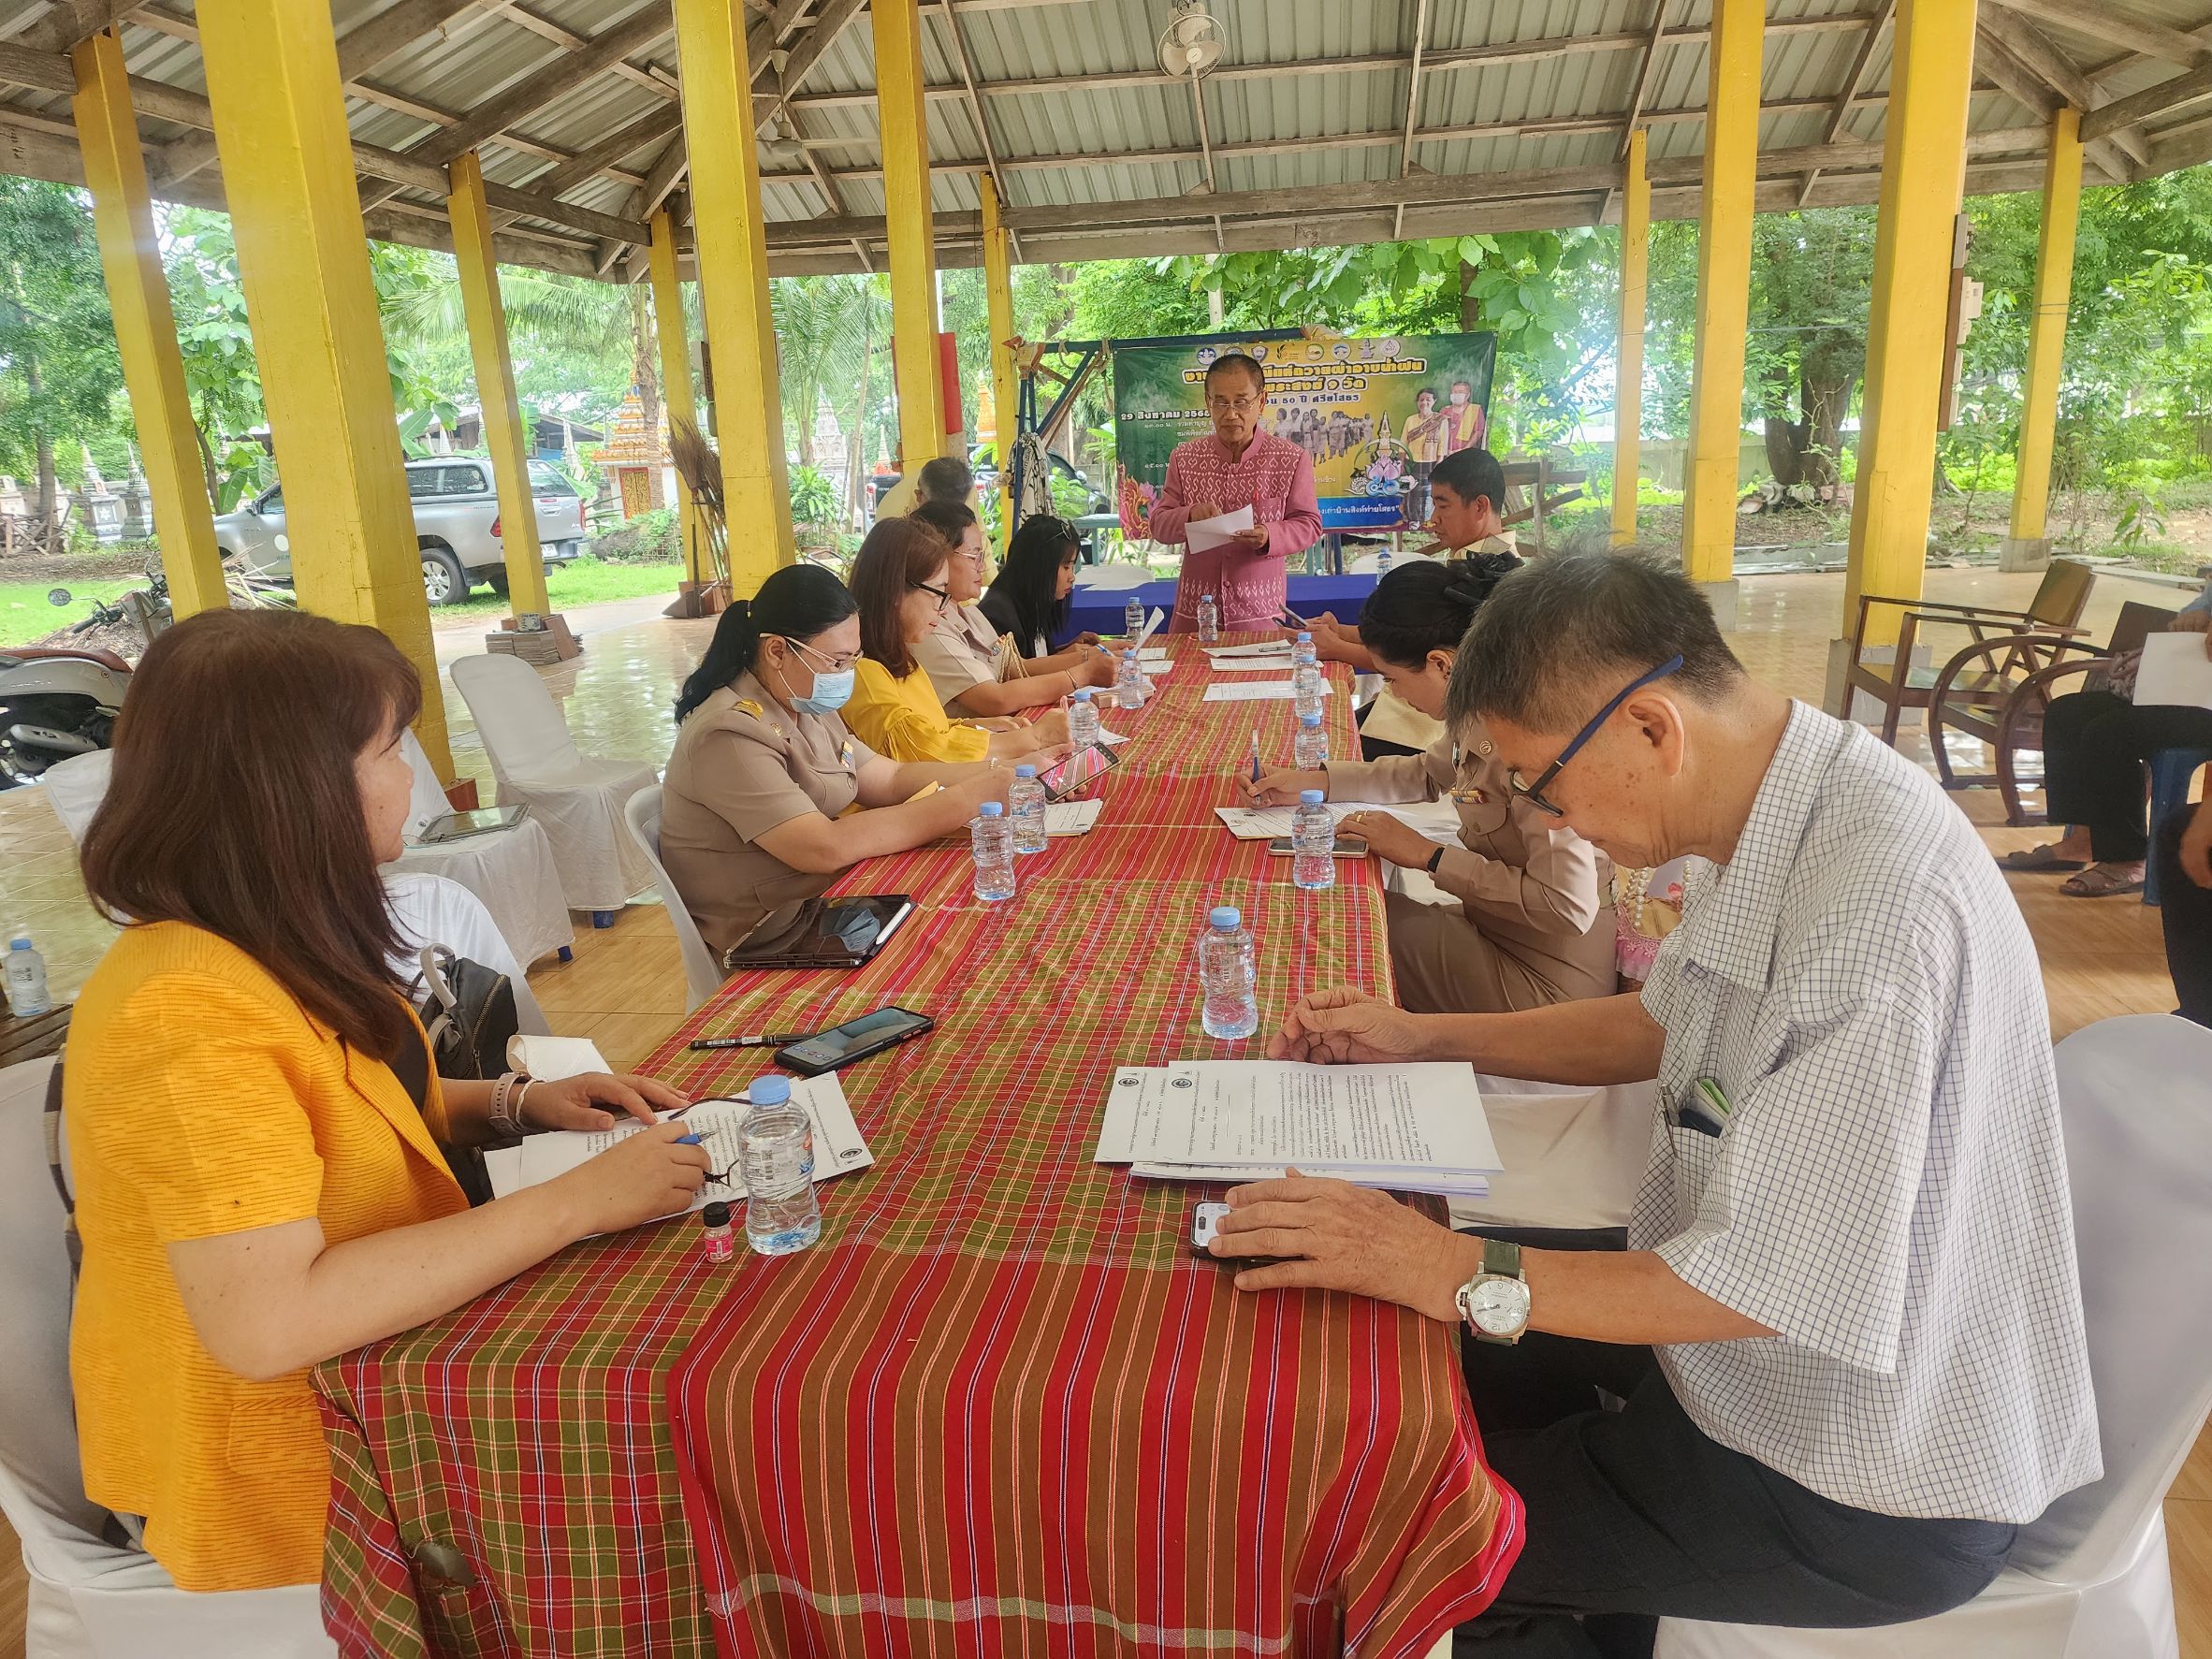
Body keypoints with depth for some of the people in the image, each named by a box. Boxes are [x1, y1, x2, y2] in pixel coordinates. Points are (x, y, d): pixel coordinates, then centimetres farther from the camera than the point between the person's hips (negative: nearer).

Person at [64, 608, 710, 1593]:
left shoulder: (275, 949, 1)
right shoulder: (187, 1012, -29)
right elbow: (269, 1322, -35)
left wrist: (519, 1104, -1)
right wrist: (577, 1200, -31)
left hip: (360, 1358, 8)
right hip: (280, 1471, -8)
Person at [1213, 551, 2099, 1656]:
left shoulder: (1871, 910, -34)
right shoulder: (1777, 815, -4)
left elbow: (1765, 1283, -32)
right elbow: (1663, 1028, 11)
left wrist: (1456, 1272, -27)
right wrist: (1423, 1037, 5)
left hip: (1867, 1494, -8)